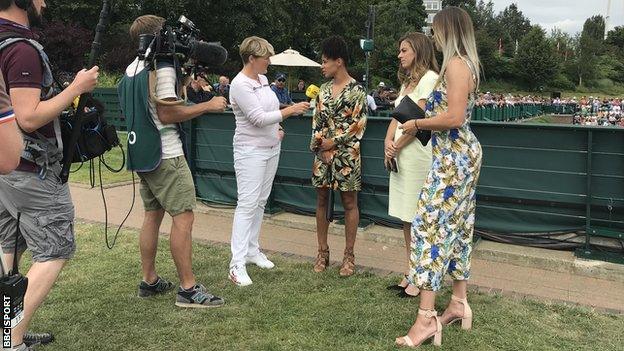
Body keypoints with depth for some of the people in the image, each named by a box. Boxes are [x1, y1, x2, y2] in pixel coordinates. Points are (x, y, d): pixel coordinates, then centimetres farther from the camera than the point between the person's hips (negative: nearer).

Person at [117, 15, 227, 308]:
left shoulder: (131, 69, 15)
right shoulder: (162, 67, -13)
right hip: (166, 155, -9)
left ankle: (149, 281, 18)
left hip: (142, 153, 9)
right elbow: (168, 113, -19)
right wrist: (208, 106, -12)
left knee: (152, 215, 13)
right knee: (183, 218, -8)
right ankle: (188, 290, -6)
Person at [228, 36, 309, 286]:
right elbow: (257, 118, -21)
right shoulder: (240, 84, -16)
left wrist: (277, 128, 6)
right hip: (251, 151, -9)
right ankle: (237, 264, -8)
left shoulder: (262, 79, 11)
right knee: (247, 204, -11)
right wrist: (289, 111, -20)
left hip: (271, 149, 9)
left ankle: (252, 250, 23)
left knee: (260, 202, 12)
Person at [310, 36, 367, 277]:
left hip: (346, 154, -6)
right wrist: (319, 146, -2)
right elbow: (317, 120, 10)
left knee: (349, 203, 4)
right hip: (322, 151, 6)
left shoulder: (356, 91, -8)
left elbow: (358, 125, -12)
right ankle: (323, 251, 20)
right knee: (321, 200, 9)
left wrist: (334, 142, -10)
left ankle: (349, 255, 14)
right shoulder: (324, 89, 10)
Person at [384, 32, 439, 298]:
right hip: (400, 155, 9)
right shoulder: (408, 81, 21)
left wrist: (396, 147, -7)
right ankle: (411, 274, 21)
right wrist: (388, 143, -3)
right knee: (406, 219, 12)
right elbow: (397, 118, 14)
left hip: (417, 154, -9)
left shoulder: (429, 79, -8)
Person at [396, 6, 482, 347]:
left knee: (429, 224, -10)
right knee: (457, 226, 13)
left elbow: (454, 118, -24)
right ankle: (459, 303, 23)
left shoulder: (455, 65, -15)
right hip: (462, 153, 11)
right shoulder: (465, 64, 16)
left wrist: (417, 124, -10)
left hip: (453, 155, -11)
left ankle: (426, 318, -8)